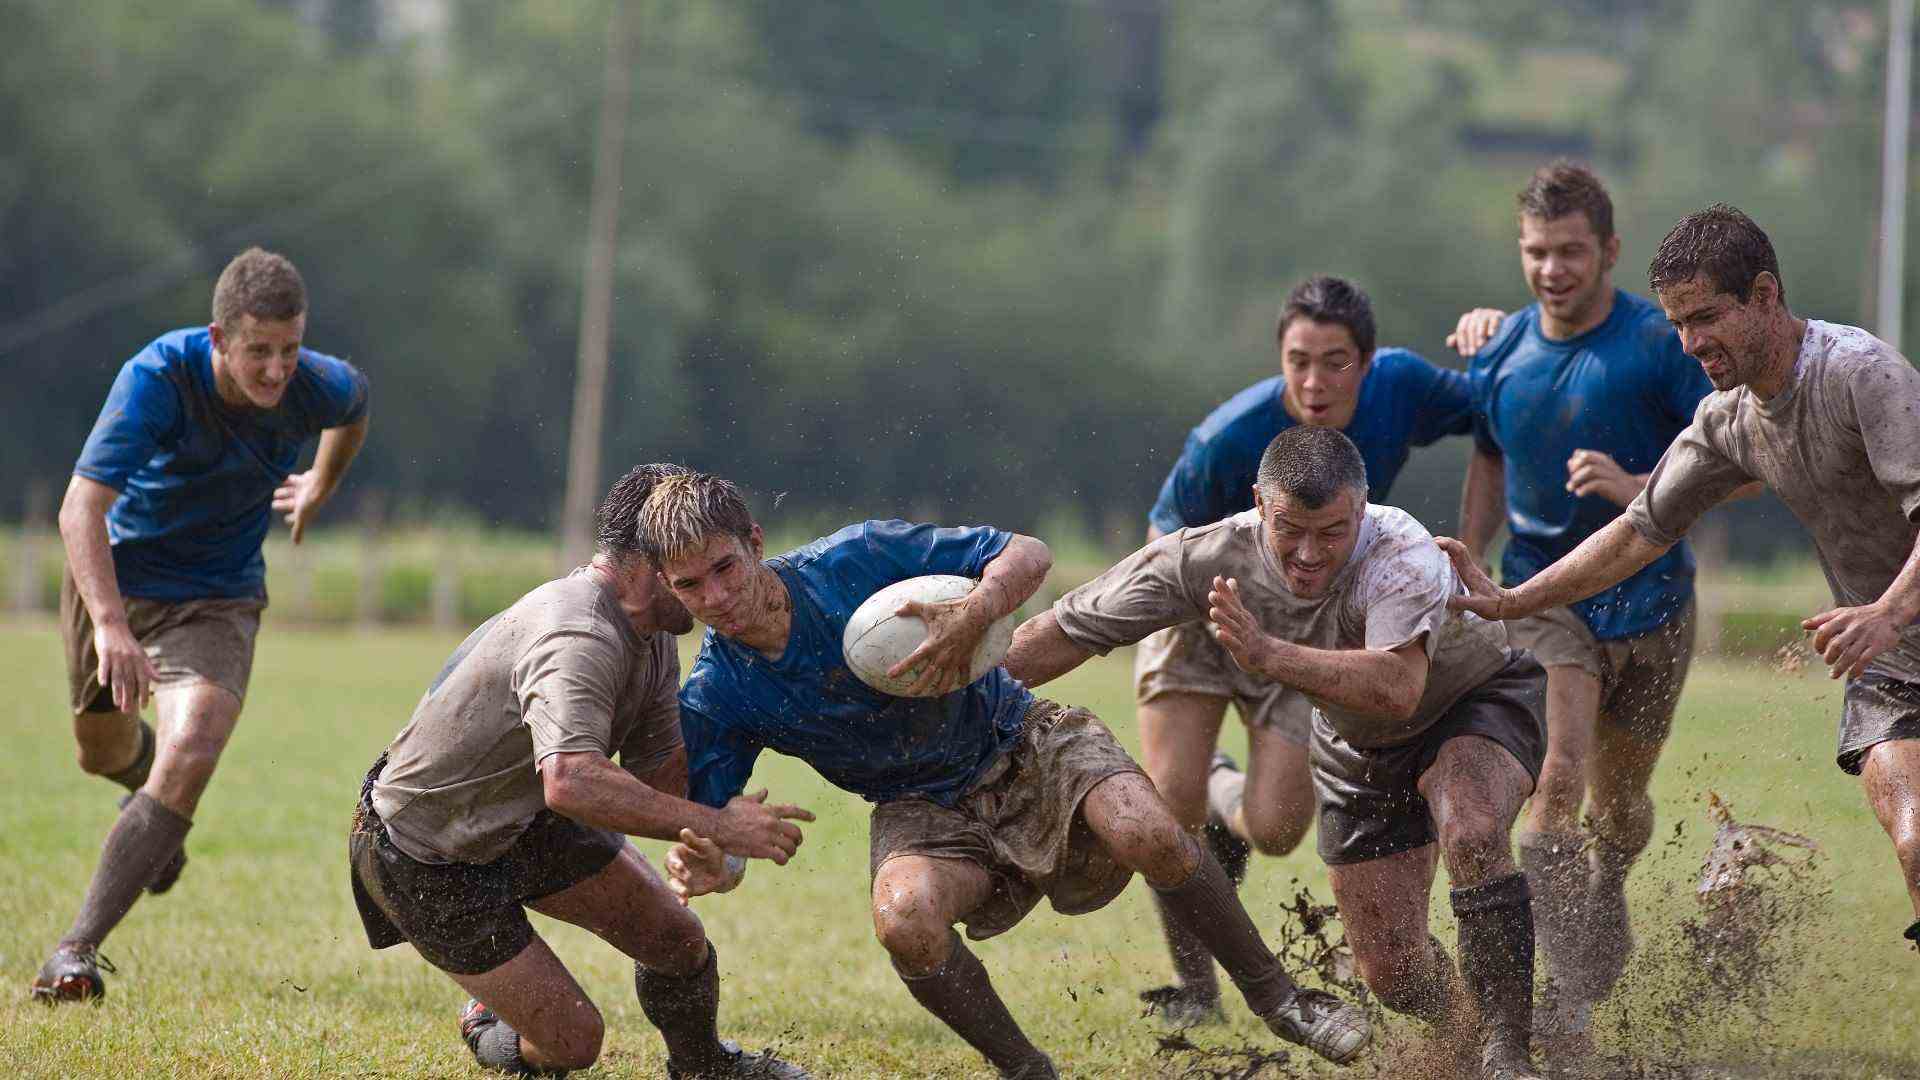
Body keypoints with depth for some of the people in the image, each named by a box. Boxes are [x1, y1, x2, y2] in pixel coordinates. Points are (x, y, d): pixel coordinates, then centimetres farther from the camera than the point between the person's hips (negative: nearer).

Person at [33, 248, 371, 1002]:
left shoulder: (320, 388, -19)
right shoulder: (157, 378, -29)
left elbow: (355, 405, 10)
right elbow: (82, 506, -37)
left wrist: (321, 488, 26)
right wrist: (110, 624, -51)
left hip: (217, 600, 0)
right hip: (115, 578, 0)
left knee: (188, 761, -23)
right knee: (105, 752, 19)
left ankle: (78, 949, -22)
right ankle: (148, 789, 59)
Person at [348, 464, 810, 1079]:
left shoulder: (652, 639, -1)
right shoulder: (577, 638, -37)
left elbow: (661, 775, -3)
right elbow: (571, 780, -52)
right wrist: (715, 826, -49)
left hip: (523, 821, 9)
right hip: (426, 861, -9)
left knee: (675, 937, 4)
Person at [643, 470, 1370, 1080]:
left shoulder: (858, 558, -19)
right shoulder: (711, 700, -13)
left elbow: (1026, 555, -13)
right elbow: (711, 832, -7)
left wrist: (974, 614, -35)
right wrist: (702, 867, -32)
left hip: (1022, 743, -1)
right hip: (923, 812, 1)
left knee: (1148, 835, -29)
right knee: (904, 920, -33)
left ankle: (1274, 996, -6)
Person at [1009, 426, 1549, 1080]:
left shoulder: (1403, 556, -39)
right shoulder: (1208, 558, -25)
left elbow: (1396, 689, -56)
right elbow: (1067, 632, -15)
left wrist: (1268, 655, -66)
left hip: (1478, 697, -5)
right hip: (1361, 749, 5)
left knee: (1472, 836, -36)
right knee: (1391, 972, 0)